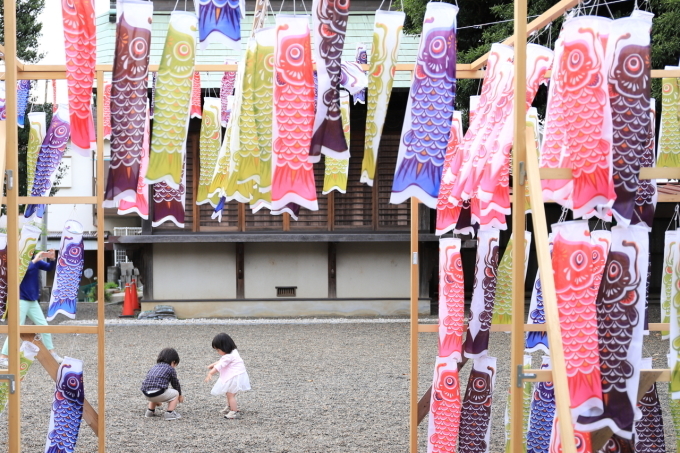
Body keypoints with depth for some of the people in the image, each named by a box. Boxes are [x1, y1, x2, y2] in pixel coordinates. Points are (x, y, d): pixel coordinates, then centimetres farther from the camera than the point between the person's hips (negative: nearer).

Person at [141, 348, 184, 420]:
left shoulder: (154, 367, 27)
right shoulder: (170, 369, 10)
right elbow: (175, 384, 20)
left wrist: (156, 400, 50)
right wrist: (180, 396, 40)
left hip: (146, 394, 7)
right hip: (158, 392, -7)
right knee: (175, 393, 14)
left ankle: (150, 411, 35)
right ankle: (169, 413, 6)